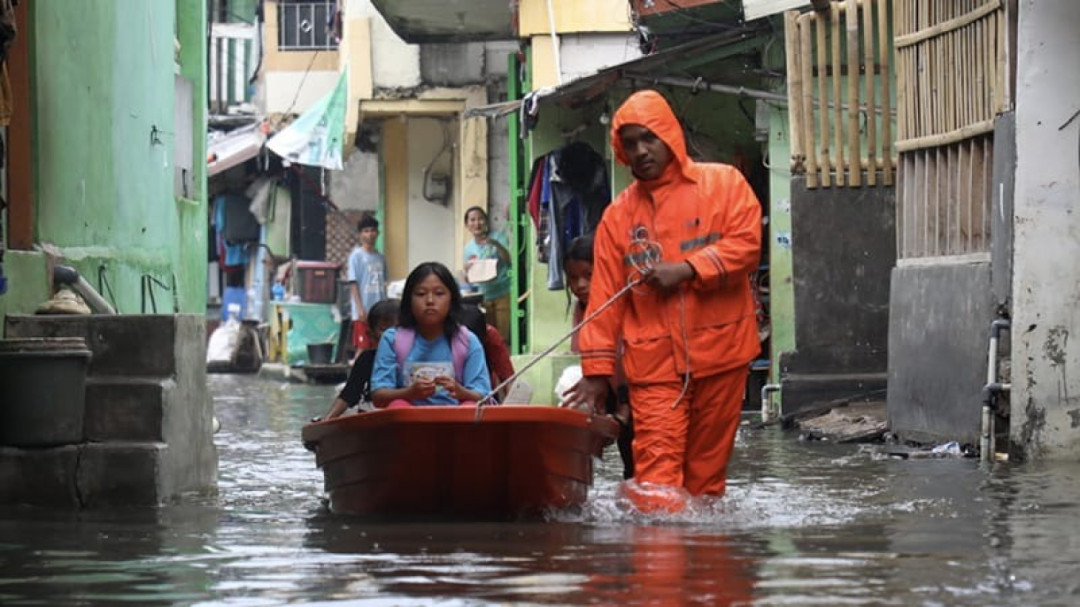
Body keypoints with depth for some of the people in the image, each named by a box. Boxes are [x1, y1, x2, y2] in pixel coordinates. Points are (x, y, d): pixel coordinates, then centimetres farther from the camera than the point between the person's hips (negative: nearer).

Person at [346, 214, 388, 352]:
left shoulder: (380, 258, 12)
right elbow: (353, 284, -7)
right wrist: (360, 308, -15)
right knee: (362, 348, -5)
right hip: (364, 311, -5)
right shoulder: (356, 255, -4)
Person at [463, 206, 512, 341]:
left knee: (503, 338, -8)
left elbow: (508, 260, -17)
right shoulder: (469, 247, 7)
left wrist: (497, 245, -33)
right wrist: (468, 270, -12)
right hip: (483, 296, 4)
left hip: (503, 294, -4)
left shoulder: (497, 237, -3)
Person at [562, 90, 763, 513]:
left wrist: (687, 268, -14)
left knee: (708, 465, 4)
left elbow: (746, 244, -5)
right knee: (656, 462, -12)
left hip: (719, 352, -1)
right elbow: (605, 296, 9)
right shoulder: (618, 215, 12)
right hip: (653, 360, 1)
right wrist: (596, 370, 4)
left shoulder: (723, 184, 6)